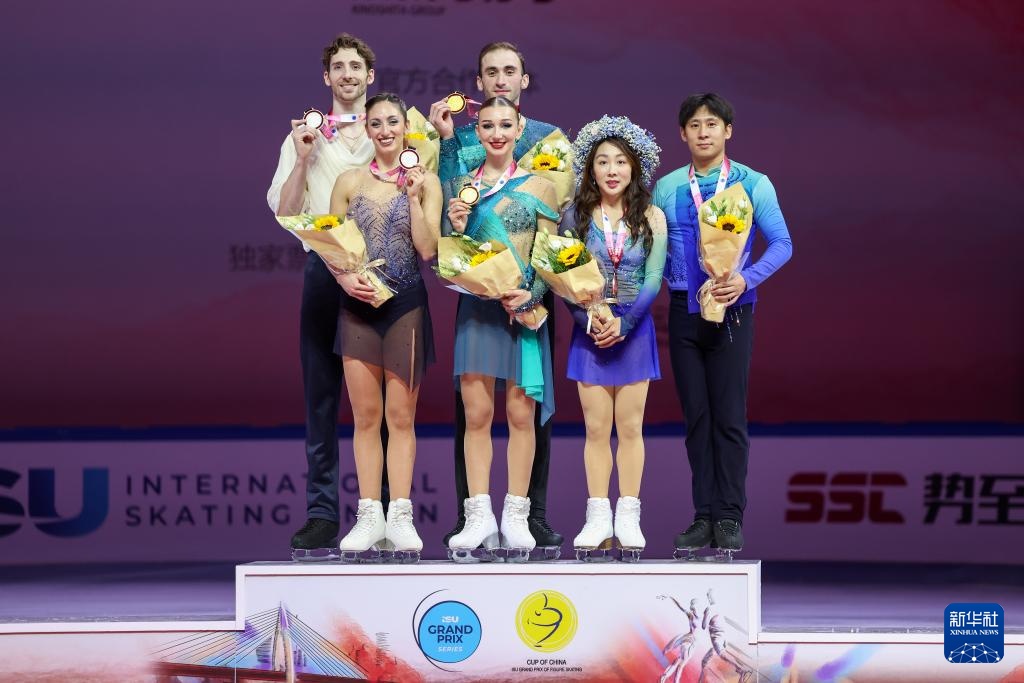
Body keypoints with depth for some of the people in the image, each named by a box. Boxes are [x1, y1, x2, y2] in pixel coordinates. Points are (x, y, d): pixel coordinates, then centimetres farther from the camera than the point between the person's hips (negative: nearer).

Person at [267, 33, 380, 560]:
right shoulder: (304, 137, 13)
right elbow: (285, 212, 6)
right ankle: (321, 513, -1)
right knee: (321, 394, -1)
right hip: (325, 266, 1)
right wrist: (303, 159, -6)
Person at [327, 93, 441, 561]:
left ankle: (400, 518, 2)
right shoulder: (350, 182, 7)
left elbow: (428, 249, -5)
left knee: (400, 414, 1)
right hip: (358, 304, 1)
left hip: (406, 303, -1)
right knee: (365, 414, 2)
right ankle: (369, 516, 5)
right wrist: (344, 277, -10)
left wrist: (413, 196, -12)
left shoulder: (425, 181, 3)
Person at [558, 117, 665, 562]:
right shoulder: (575, 216, 1)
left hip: (634, 329, 0)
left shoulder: (651, 218, 1)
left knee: (630, 426, 1)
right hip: (589, 331, 0)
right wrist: (589, 320, -15)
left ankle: (628, 520, 4)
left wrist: (623, 323, -16)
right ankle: (598, 519, 4)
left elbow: (653, 279, -6)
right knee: (596, 428, 0)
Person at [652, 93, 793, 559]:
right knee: (696, 416, 5)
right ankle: (703, 517, 9)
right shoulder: (667, 188, 8)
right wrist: (668, 281, -5)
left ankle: (729, 519, 1)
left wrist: (746, 279, -19)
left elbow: (782, 243, -5)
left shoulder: (752, 184, -1)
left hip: (731, 310, -3)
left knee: (729, 417, -4)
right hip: (684, 309, 3)